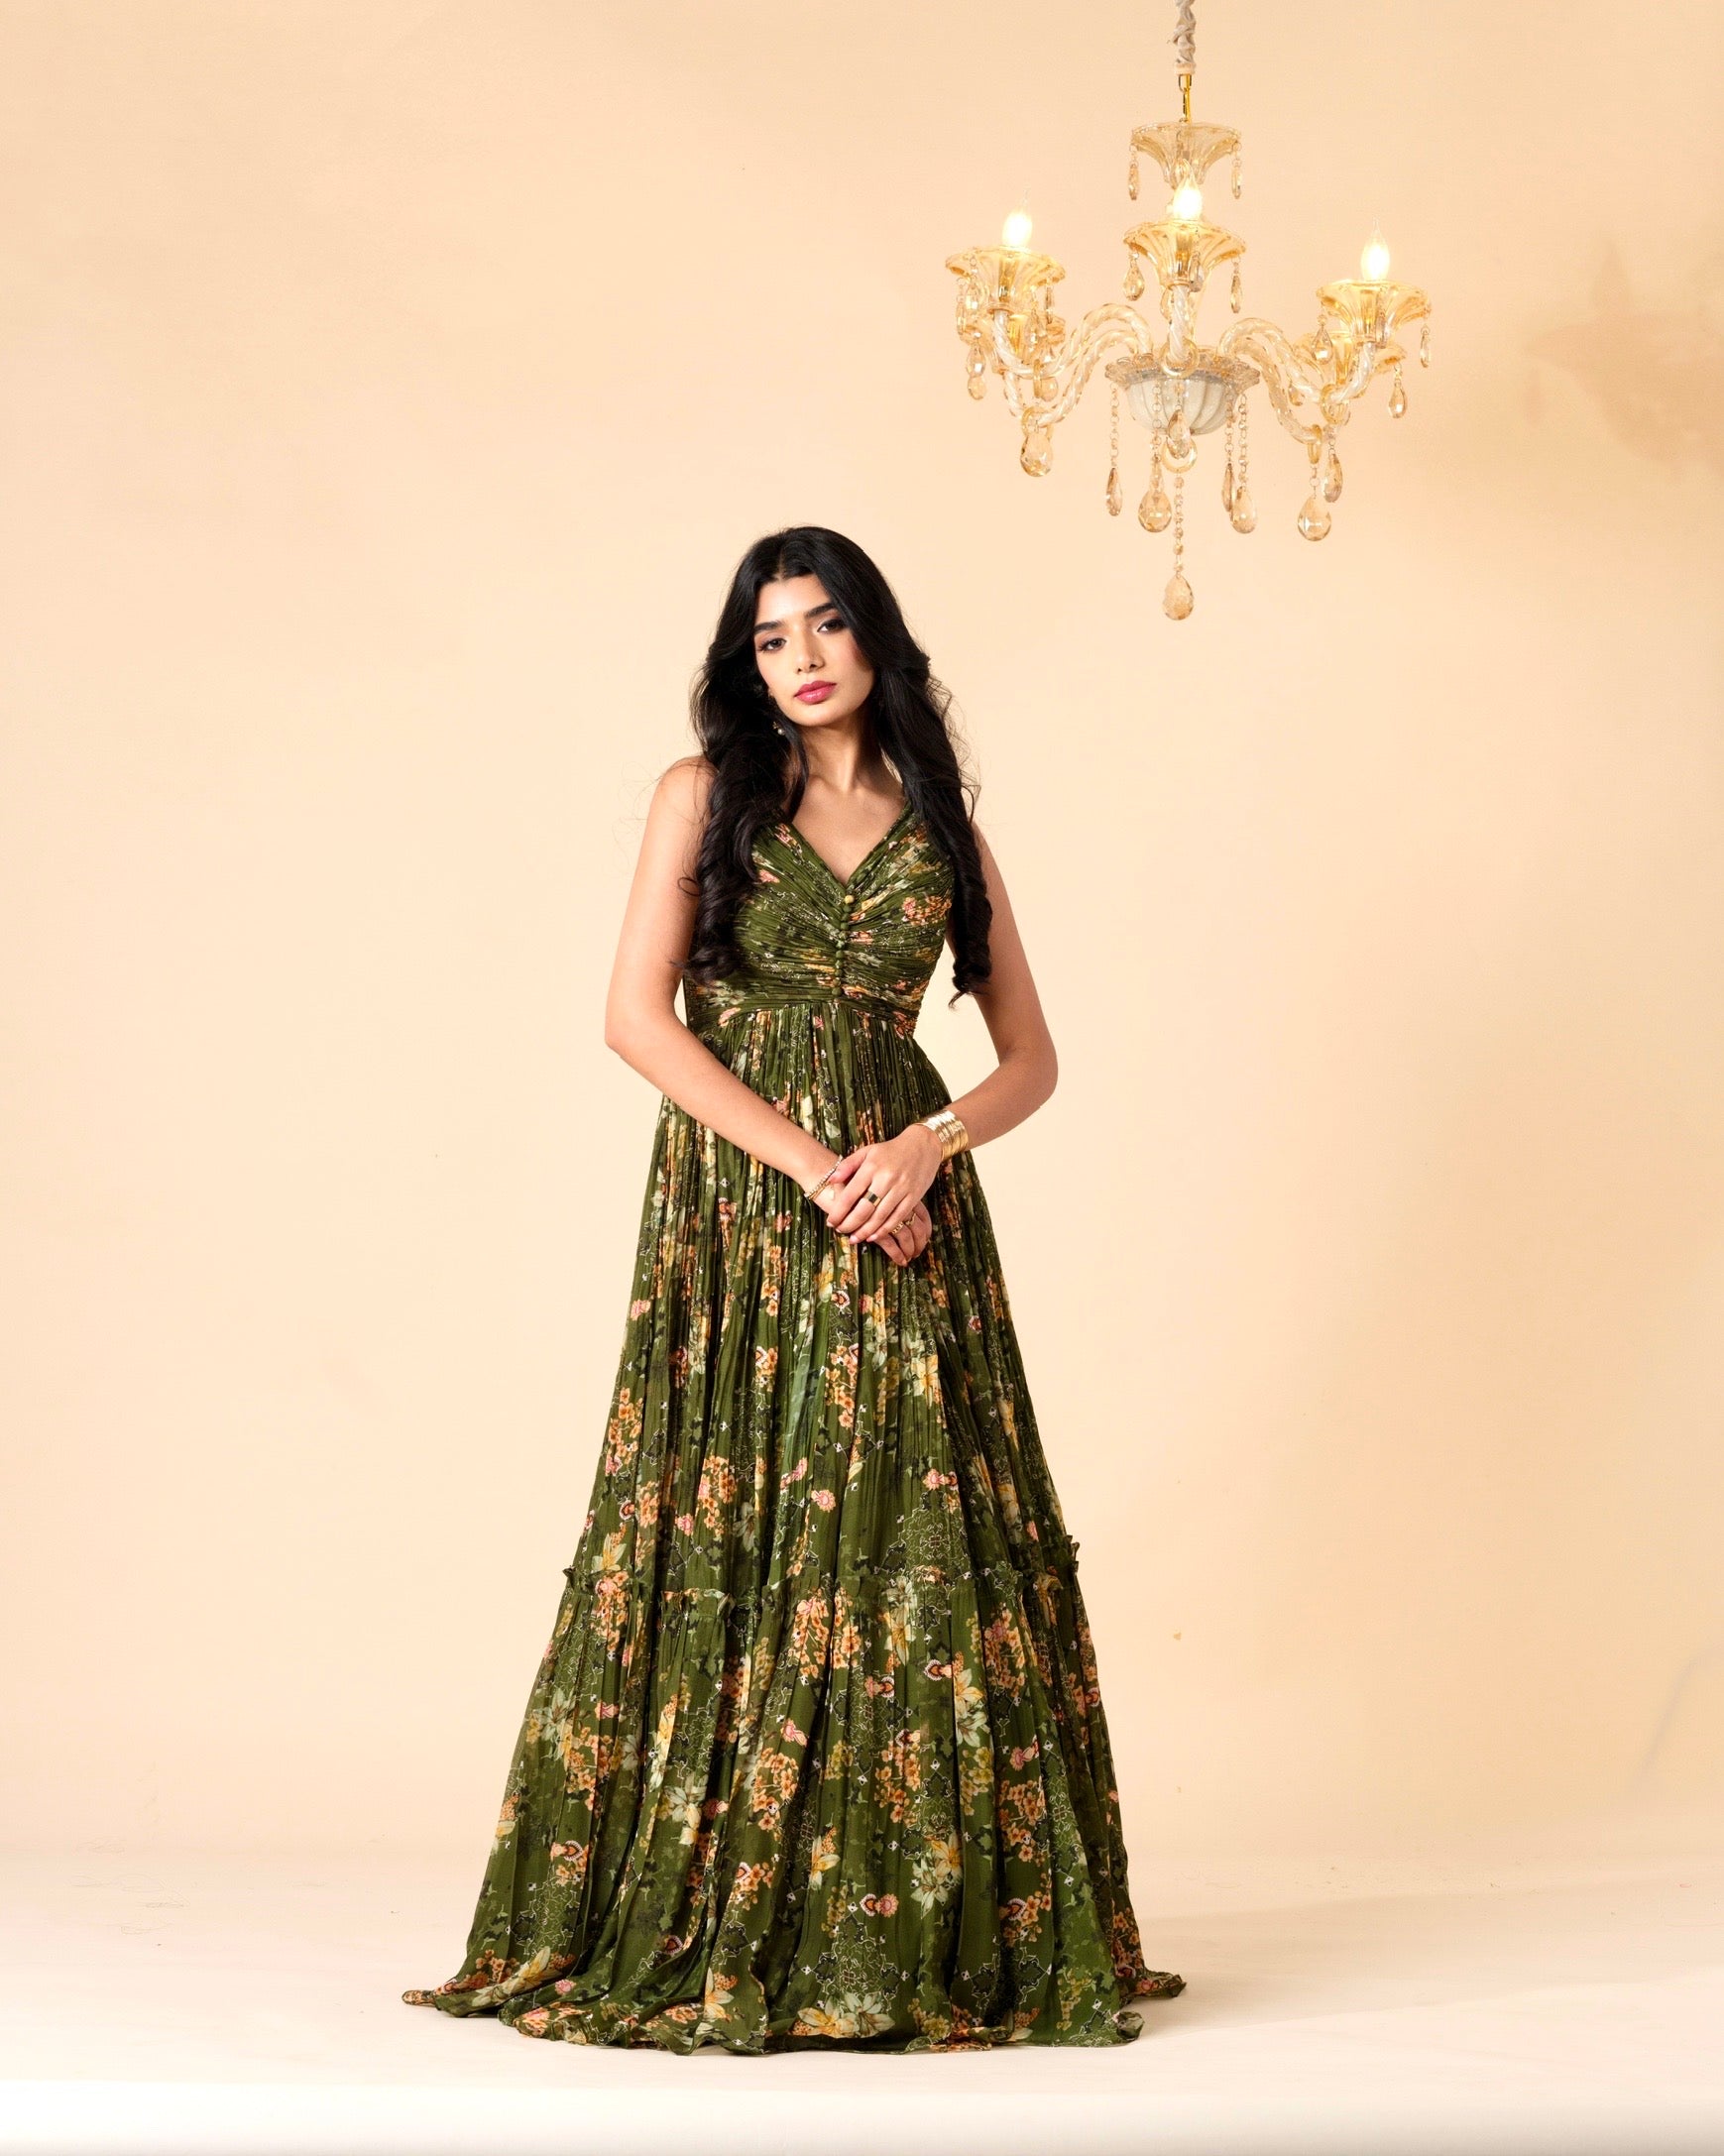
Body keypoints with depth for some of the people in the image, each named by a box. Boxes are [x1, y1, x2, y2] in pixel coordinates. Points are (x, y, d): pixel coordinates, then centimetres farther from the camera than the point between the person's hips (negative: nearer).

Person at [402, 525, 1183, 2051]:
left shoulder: (941, 826, 13)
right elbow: (640, 1019, -5)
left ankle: (920, 1923, 3)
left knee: (913, 1550, -3)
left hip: (900, 1199, 2)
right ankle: (714, 1925, 1)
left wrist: (924, 1148, -9)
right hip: (736, 1198, -2)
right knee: (733, 1549, -5)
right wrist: (814, 1165, -12)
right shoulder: (705, 795, 6)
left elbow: (1031, 1057, 11)